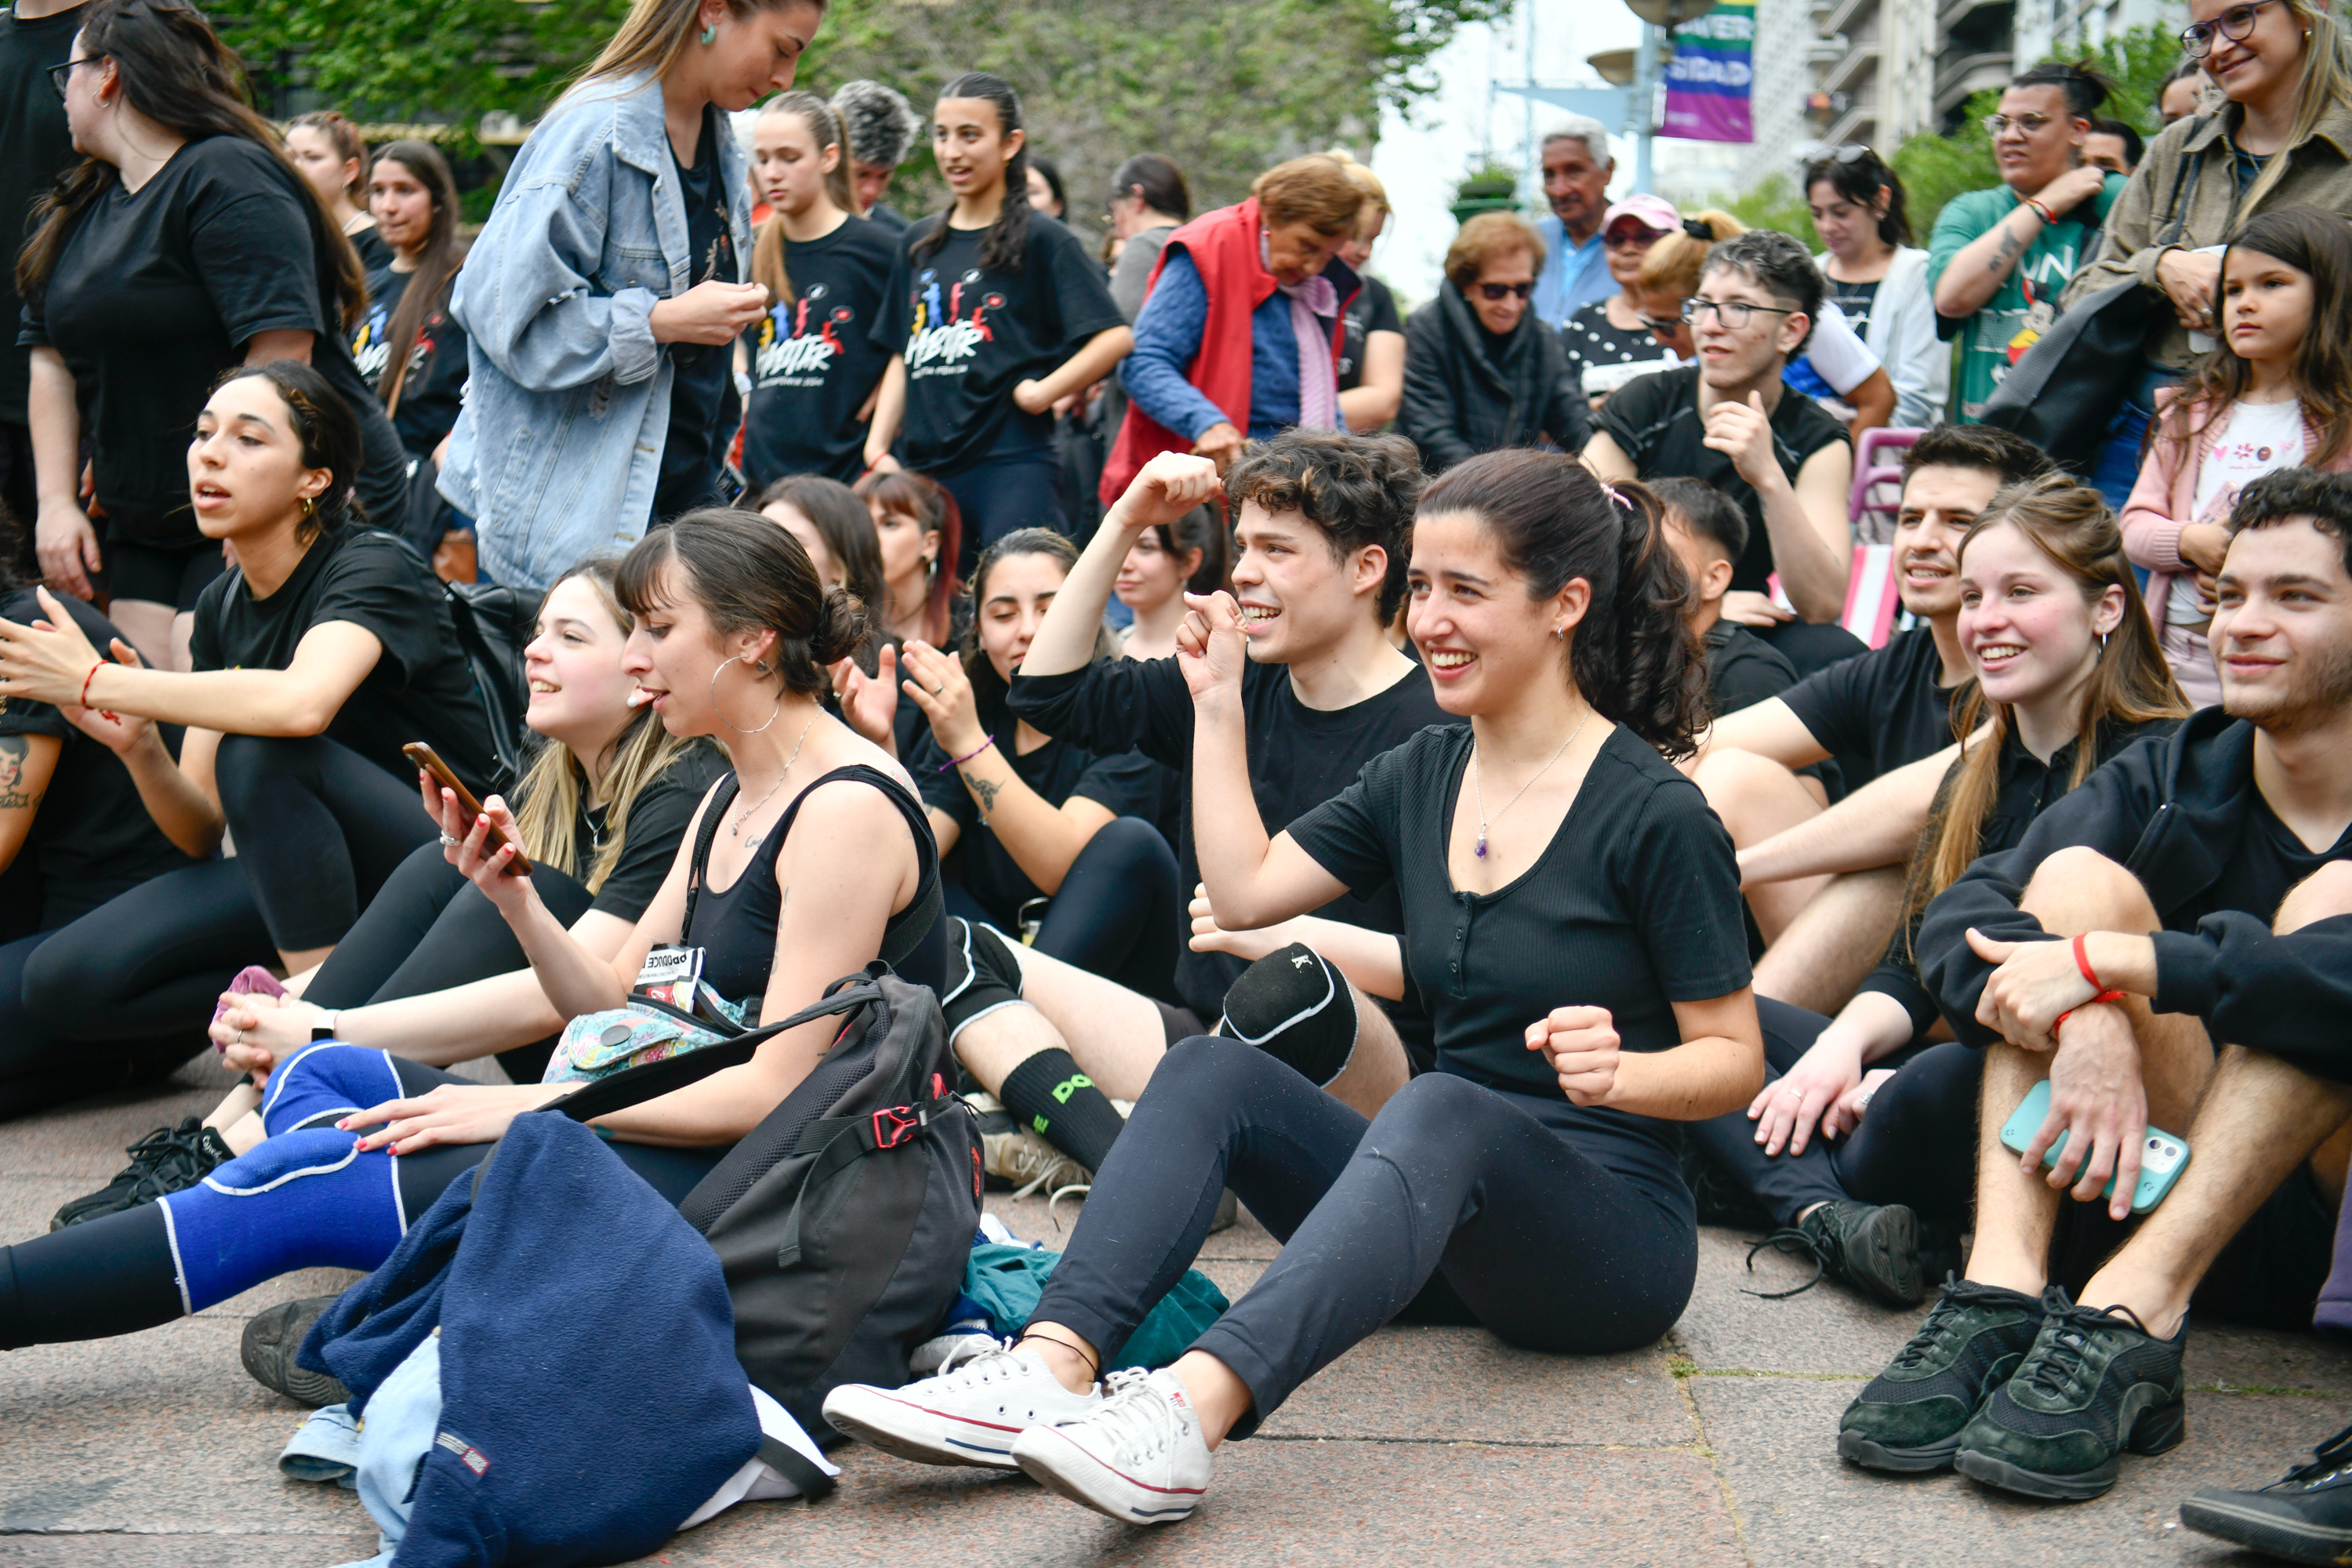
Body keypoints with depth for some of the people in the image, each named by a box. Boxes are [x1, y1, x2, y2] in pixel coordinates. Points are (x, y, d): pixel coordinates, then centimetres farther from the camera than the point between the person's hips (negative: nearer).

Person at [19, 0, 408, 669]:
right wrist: (57, 502, 3)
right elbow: (53, 363, 15)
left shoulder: (228, 181, -13)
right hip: (145, 526, 8)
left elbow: (281, 355, -22)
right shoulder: (79, 207, 15)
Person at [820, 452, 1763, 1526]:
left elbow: (1734, 1058, -7)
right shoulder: (1422, 775, 11)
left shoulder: (1657, 815, -9)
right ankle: (1050, 1369, -38)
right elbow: (1246, 888, 8)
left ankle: (1193, 1410, -57)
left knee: (1437, 1109, -37)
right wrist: (1218, 704, 9)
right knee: (1209, 1070, -17)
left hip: (1609, 1226, -6)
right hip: (1446, 1213, 6)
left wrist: (1621, 1071, -27)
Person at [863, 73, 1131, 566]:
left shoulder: (1041, 239, -2)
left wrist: (1041, 392, -12)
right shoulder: (919, 244, 16)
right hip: (923, 465, 6)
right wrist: (878, 444, 10)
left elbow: (1116, 336, -10)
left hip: (1013, 465, -6)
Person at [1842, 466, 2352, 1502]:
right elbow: (1960, 918, -9)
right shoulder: (2170, 781, 7)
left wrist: (2104, 965, -29)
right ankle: (2001, 1292, -31)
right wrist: (2083, 1023, -29)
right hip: (2155, 1177, 3)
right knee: (2079, 873, -12)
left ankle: (2129, 1319, -35)